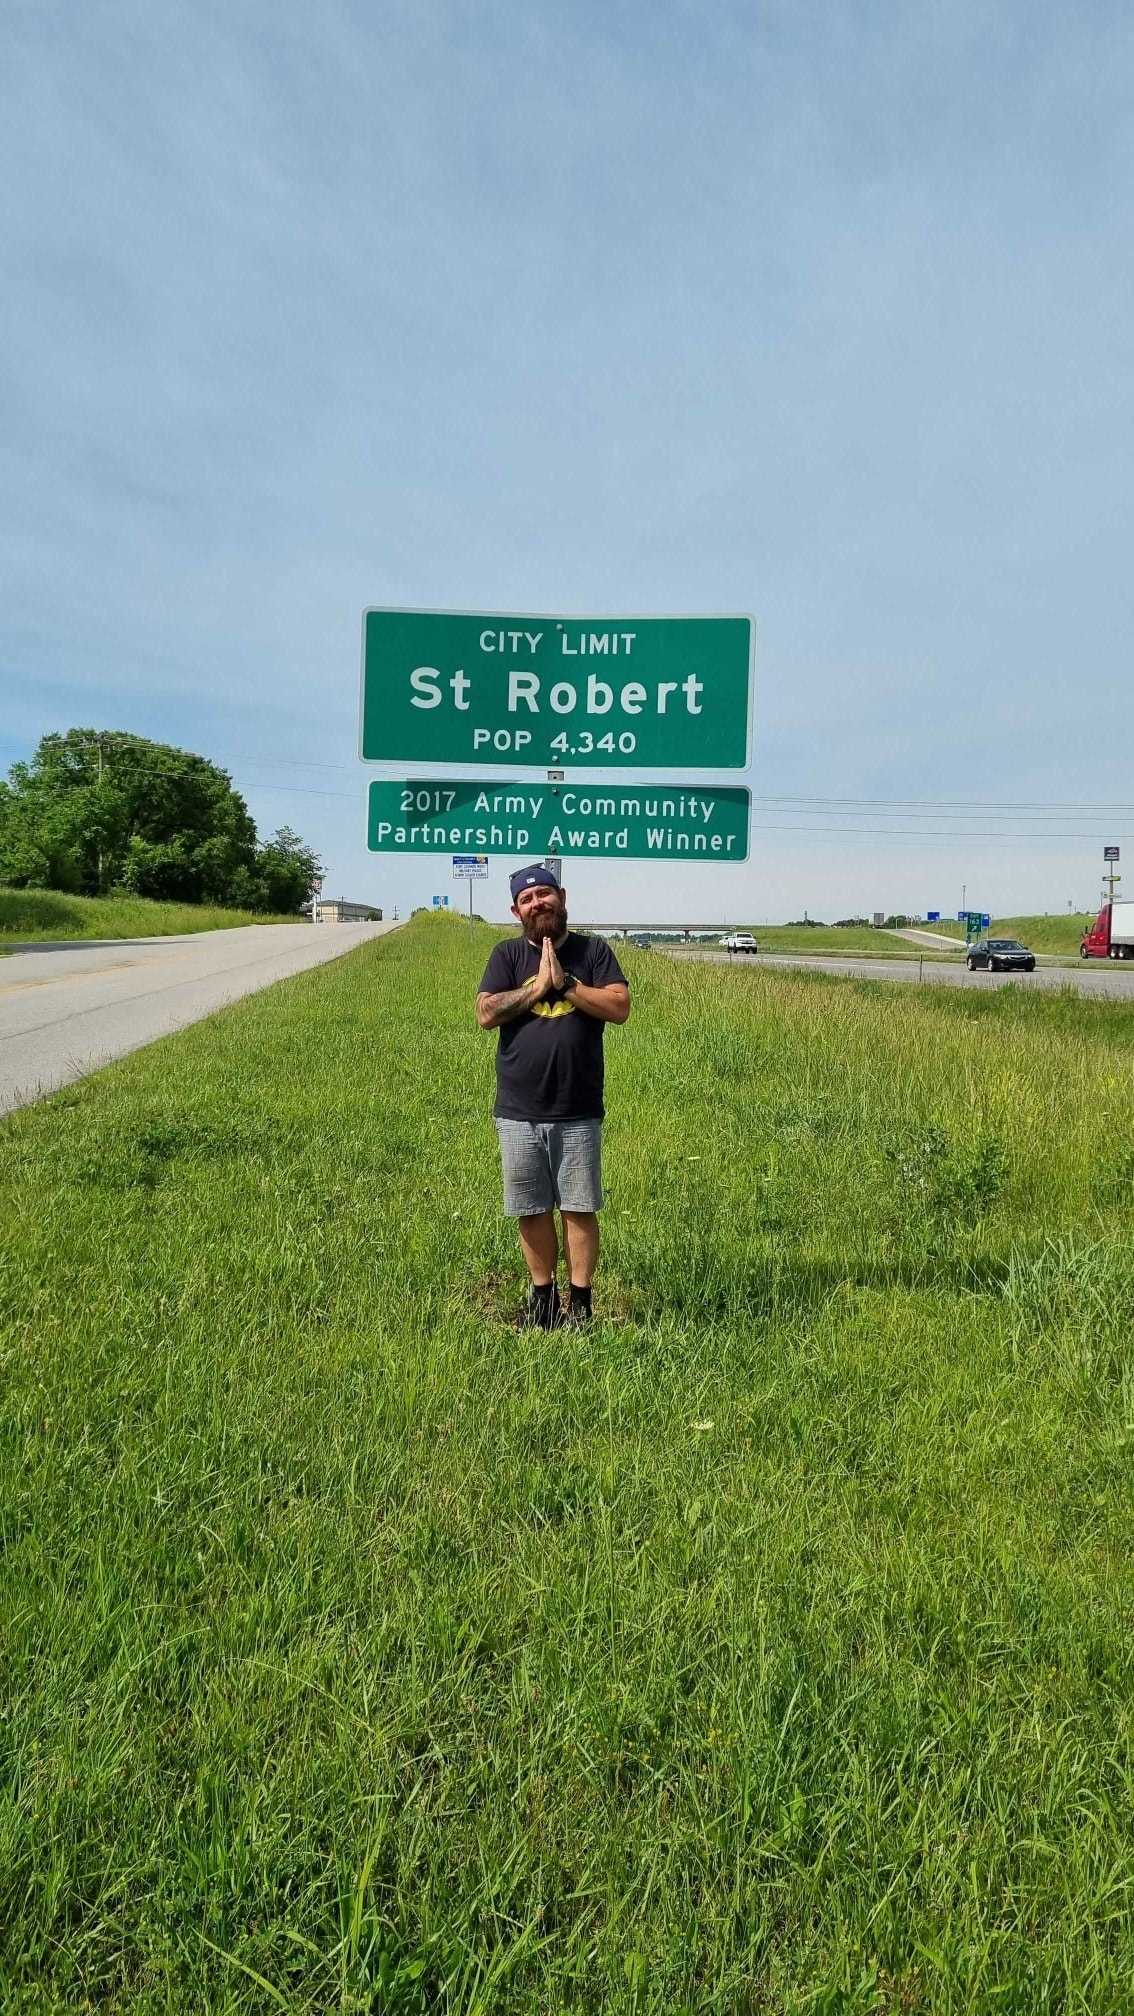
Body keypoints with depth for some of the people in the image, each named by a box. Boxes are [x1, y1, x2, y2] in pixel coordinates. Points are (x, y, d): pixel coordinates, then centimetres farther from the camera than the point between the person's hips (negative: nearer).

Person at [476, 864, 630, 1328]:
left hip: (578, 1112, -1)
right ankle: (543, 1293, 27)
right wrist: (540, 986, -11)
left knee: (579, 1208, 5)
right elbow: (486, 1014, -7)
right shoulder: (508, 954, 5)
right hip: (519, 1112, 1)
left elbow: (620, 1007, -9)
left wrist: (564, 982, -13)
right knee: (531, 1209, 10)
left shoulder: (593, 951, 3)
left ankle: (580, 1300, 18)